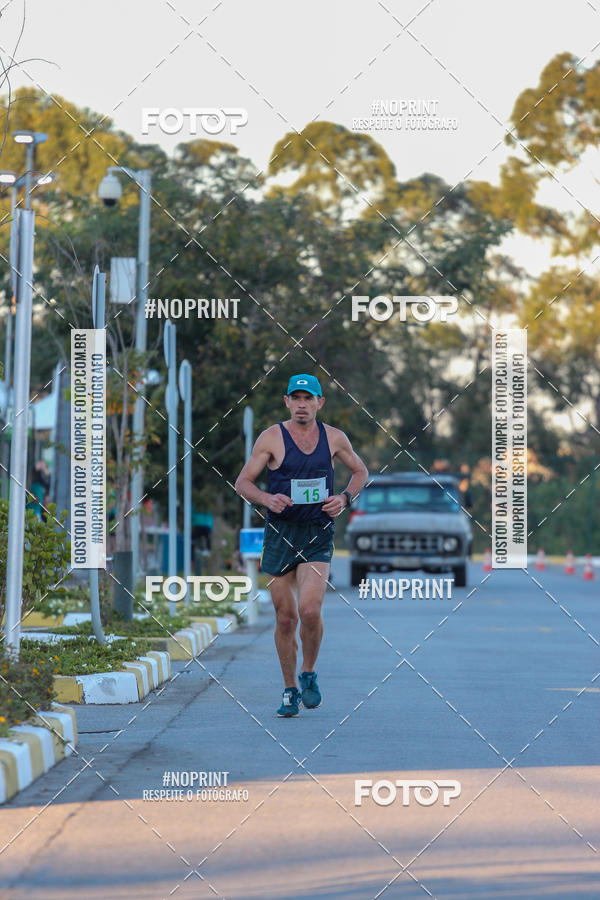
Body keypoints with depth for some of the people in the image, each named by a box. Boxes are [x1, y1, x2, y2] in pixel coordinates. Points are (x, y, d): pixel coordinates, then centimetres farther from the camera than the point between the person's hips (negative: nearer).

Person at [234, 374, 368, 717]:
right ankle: (290, 690, 20)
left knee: (310, 609, -19)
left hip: (318, 536, 0)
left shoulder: (334, 438, 4)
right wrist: (266, 498, -19)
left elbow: (361, 471, 20)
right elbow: (243, 482, 1)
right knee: (286, 618, 3)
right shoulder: (271, 438, -2)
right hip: (280, 534, 0)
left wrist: (345, 498, 0)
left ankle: (310, 675, 6)